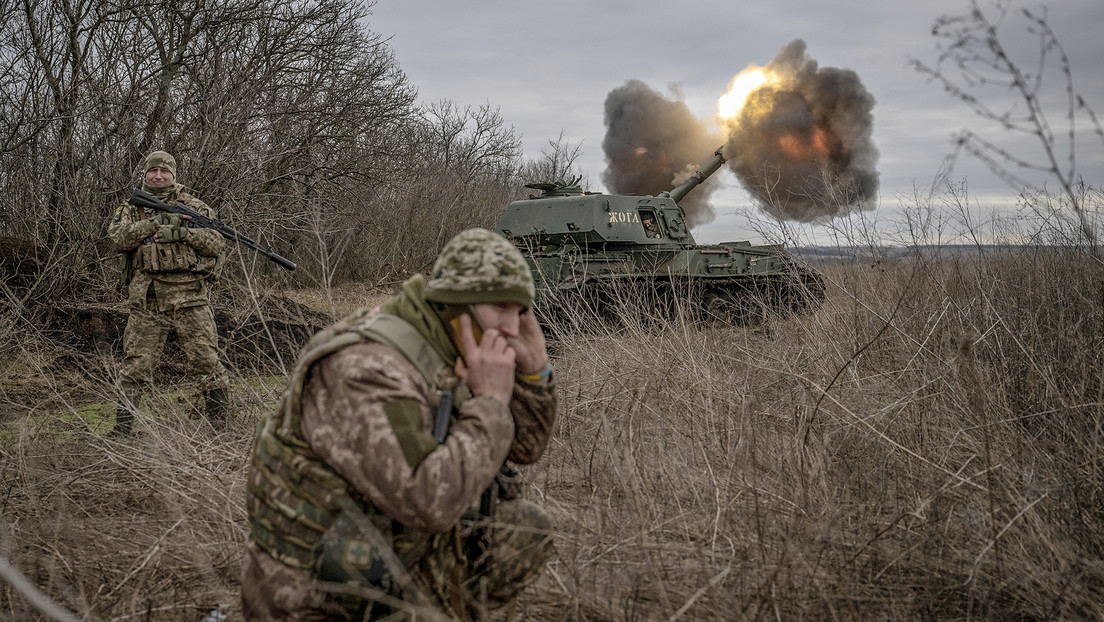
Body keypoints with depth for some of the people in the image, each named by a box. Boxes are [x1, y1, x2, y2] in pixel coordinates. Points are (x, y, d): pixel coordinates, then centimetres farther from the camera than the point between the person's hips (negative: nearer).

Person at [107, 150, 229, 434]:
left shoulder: (193, 206, 9)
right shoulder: (131, 209, 13)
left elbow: (218, 242, 0)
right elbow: (118, 238, -5)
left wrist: (183, 233, -15)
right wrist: (154, 222, -15)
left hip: (189, 296, -1)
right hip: (147, 299, 1)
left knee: (206, 358, -2)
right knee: (136, 363, 4)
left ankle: (220, 422, 8)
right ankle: (122, 429, 13)